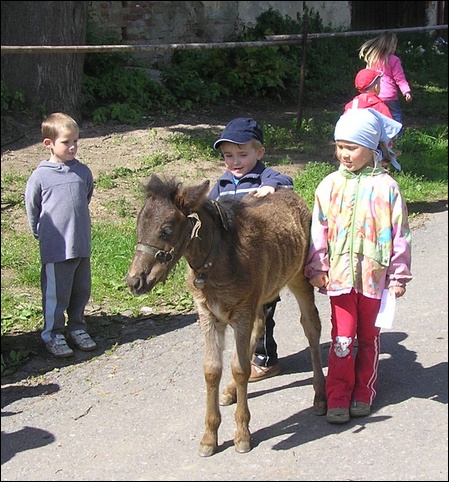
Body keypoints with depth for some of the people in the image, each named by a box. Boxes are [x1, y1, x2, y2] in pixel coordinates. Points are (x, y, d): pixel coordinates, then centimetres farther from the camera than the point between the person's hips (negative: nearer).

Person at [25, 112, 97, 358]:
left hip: (82, 245, 4)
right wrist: (42, 235, 9)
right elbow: (32, 209, 2)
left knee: (81, 290, 14)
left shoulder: (83, 172, 2)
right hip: (55, 249, -4)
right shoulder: (40, 176, -9)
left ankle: (77, 328, 32)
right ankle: (52, 334, 19)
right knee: (56, 293, 4)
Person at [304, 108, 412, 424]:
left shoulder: (385, 186, -5)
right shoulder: (330, 186, 0)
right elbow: (319, 231, 5)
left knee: (369, 337, 13)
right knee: (342, 339, 3)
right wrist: (316, 268, 1)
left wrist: (399, 275, -2)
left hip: (375, 276, -1)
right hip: (339, 276, 1)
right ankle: (338, 398, 11)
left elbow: (400, 234, -2)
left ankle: (364, 394, 26)